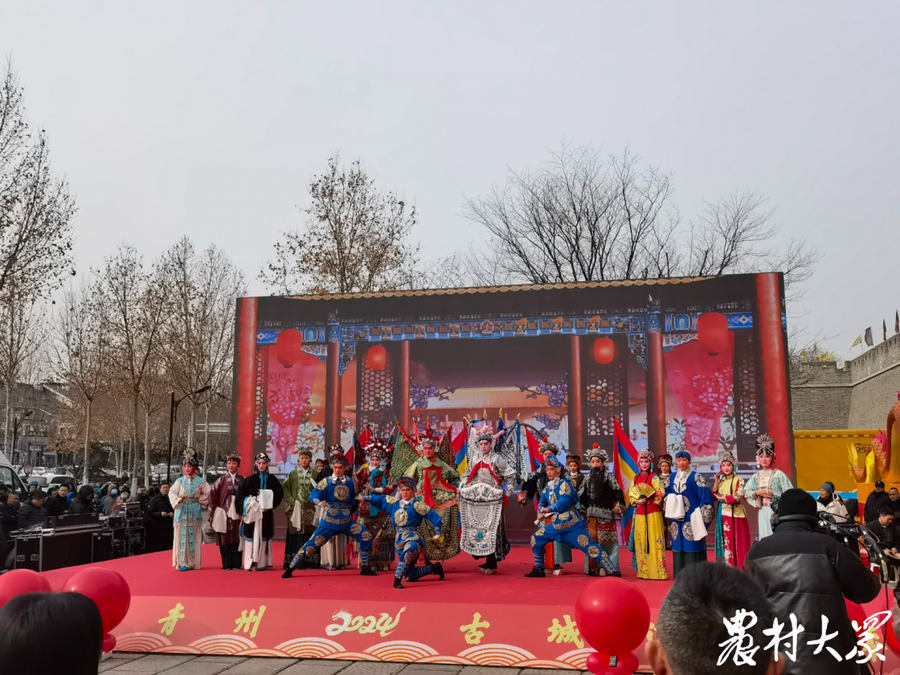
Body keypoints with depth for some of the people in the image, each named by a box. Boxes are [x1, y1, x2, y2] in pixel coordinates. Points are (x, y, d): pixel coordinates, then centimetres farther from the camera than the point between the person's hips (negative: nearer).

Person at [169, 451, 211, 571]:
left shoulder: (200, 481, 1)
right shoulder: (179, 481, 4)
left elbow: (207, 493, 7)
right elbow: (172, 493, 0)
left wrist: (199, 500, -3)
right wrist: (179, 500, -16)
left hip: (195, 511, -1)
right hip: (182, 511, 1)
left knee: (194, 537, 2)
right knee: (182, 536, 0)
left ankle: (193, 563, 8)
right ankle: (182, 563, 3)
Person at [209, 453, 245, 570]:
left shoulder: (242, 480, 5)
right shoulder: (221, 480, 3)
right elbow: (213, 495, 2)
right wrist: (214, 510, -1)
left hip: (237, 514, 1)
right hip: (223, 513, 0)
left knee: (236, 539, 1)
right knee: (224, 539, 0)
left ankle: (236, 564, 5)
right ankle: (226, 564, 5)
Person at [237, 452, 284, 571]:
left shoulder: (272, 479, 5)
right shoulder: (251, 479, 2)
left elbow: (279, 493, 7)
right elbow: (241, 493, 1)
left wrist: (271, 503, -5)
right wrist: (247, 503, -10)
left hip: (266, 513, 1)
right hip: (252, 512, -1)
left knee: (264, 536, 3)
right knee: (252, 536, -5)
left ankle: (263, 562, 8)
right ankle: (251, 562, -5)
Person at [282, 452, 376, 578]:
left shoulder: (351, 482, 4)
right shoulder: (327, 481, -4)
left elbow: (354, 500, 16)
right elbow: (313, 494, -19)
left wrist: (358, 504, -2)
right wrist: (319, 502, -37)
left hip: (347, 522, 3)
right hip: (329, 522, -3)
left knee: (366, 537, -7)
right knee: (312, 546, -7)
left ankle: (365, 568, 7)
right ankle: (289, 570, 6)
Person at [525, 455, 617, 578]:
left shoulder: (564, 483, -9)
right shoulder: (547, 488, 14)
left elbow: (564, 502, -21)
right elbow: (542, 502, 13)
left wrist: (548, 509, -16)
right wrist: (541, 510, -9)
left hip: (571, 524, -7)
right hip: (556, 525, 7)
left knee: (590, 548, -11)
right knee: (535, 539, 5)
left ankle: (613, 571, -6)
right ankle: (538, 570, 17)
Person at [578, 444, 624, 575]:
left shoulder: (609, 476, 3)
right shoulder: (588, 478, 16)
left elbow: (618, 491, -4)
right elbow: (581, 495, 17)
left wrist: (619, 506, -12)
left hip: (605, 515, -5)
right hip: (591, 515, 5)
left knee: (607, 540, -9)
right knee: (592, 540, 5)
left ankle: (612, 568, -7)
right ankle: (593, 567, 11)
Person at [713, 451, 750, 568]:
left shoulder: (738, 480, -4)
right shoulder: (720, 480, 12)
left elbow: (738, 496, -15)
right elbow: (713, 497, 7)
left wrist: (722, 498, -9)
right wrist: (717, 482, -3)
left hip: (734, 514, -5)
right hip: (722, 514, 5)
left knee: (736, 541, -5)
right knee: (724, 540, 6)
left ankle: (737, 567, -2)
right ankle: (725, 566, 11)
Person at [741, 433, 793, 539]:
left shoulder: (778, 474, -3)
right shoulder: (756, 476, 9)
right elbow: (746, 492, 8)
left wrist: (773, 493, -14)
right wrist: (758, 493, -6)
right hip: (763, 511, 4)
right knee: (765, 535, 5)